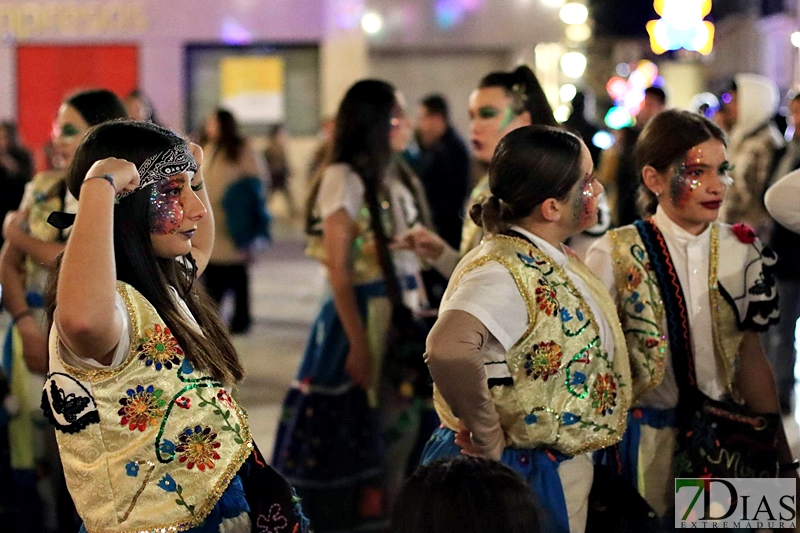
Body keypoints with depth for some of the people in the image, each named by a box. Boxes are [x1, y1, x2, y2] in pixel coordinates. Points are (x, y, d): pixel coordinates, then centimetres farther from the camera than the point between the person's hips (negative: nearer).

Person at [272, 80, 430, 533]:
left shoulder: (398, 178, 13)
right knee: (355, 428, 2)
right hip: (364, 313, -7)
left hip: (406, 313, 7)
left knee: (401, 426, 10)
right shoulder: (345, 179, -10)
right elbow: (339, 271, -14)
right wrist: (358, 343, -18)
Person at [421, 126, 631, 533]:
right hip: (518, 472, -9)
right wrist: (488, 438, -30)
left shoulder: (556, 262, 4)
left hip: (564, 471, 9)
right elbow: (448, 350, -43)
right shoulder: (504, 272, -25)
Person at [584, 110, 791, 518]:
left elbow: (751, 360, 3)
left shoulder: (741, 251, -1)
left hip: (725, 439, 3)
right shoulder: (616, 256, -11)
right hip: (647, 439, -3)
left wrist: (782, 456, 3)